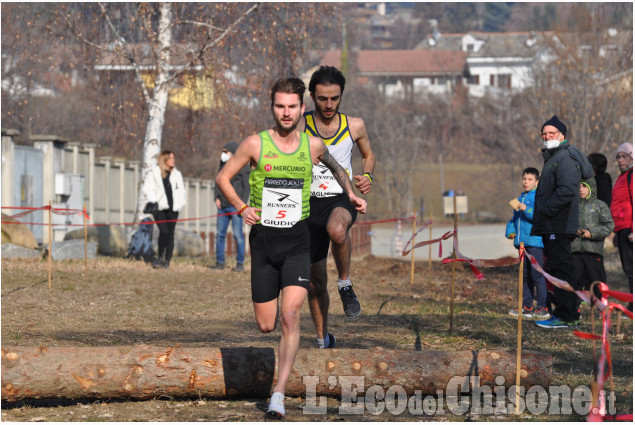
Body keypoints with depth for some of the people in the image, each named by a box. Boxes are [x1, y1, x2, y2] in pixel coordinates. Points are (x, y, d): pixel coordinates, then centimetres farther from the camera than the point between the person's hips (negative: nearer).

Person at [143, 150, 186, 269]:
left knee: (170, 233, 1)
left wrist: (181, 203, 5)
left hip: (173, 209, 4)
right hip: (160, 208, -4)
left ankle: (167, 260, 6)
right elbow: (149, 189, 2)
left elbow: (181, 190, 19)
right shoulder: (154, 173, 4)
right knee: (164, 231, -19)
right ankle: (160, 257, -4)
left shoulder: (177, 174, 16)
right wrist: (154, 201, -11)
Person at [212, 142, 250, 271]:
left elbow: (246, 187, -5)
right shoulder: (222, 166, 17)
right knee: (220, 234, 4)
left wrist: (242, 204, -12)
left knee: (238, 235, -5)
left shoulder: (242, 167, -2)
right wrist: (216, 198, 5)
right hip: (222, 206, 6)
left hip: (235, 206, -6)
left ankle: (240, 263, -1)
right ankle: (220, 262, 9)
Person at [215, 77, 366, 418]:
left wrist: (351, 195, 15)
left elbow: (335, 167, 26)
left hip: (297, 240, 0)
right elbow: (222, 177, 4)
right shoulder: (255, 144, -4)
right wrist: (241, 207, -10)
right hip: (263, 239, 0)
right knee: (265, 326, 3)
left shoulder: (314, 145, 3)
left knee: (290, 316, -18)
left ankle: (279, 394, -18)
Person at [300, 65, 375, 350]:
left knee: (337, 229, -40)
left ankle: (345, 284, -15)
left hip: (342, 199, -1)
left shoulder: (355, 126, 3)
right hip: (311, 203, 1)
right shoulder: (300, 127, -1)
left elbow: (368, 155, 20)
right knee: (316, 282, 6)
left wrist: (367, 176, 0)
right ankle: (323, 339, 25)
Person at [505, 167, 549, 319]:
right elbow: (515, 218, 27)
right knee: (525, 275, 12)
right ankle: (527, 306, 18)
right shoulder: (521, 198, 19)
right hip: (522, 242, 8)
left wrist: (527, 209, -28)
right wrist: (510, 231, 11)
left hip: (535, 242, -8)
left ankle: (542, 308, -5)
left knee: (537, 275, -8)